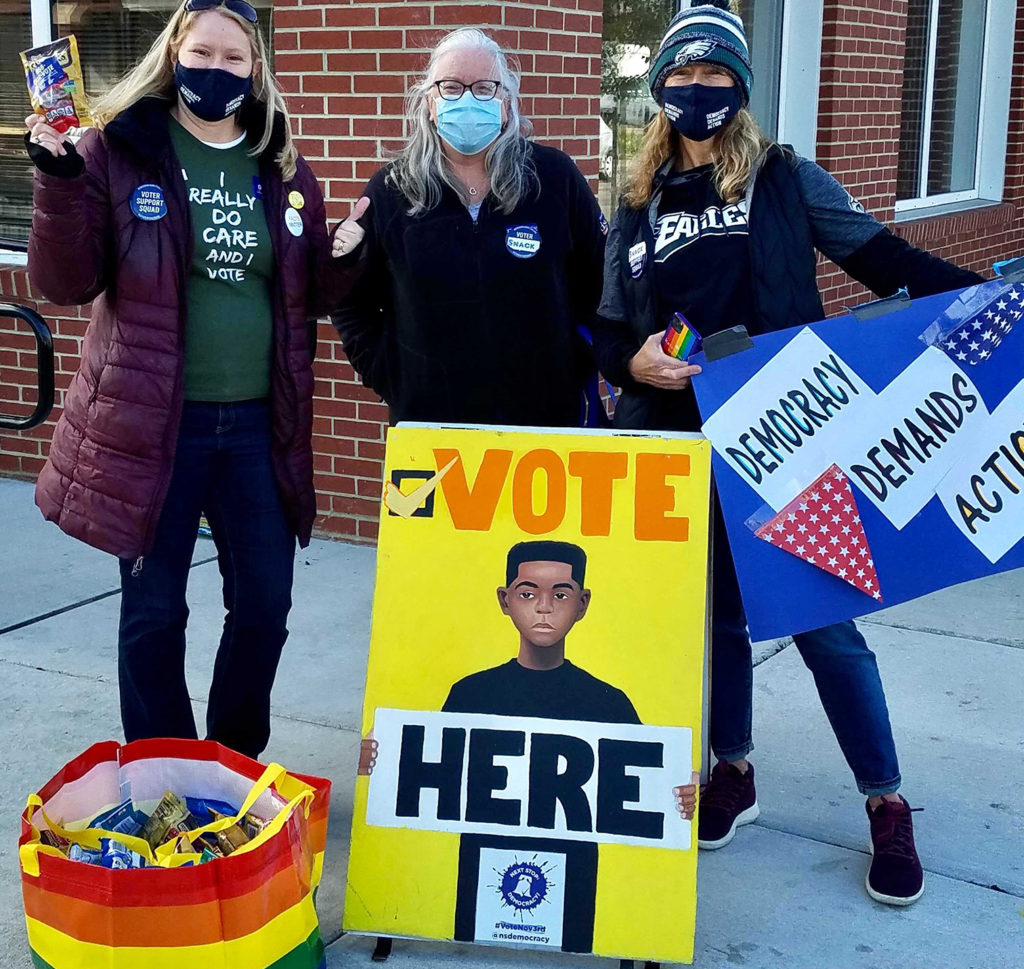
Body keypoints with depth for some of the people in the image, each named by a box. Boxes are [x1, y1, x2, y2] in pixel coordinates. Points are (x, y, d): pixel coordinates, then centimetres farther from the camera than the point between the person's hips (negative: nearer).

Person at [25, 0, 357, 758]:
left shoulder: (283, 167, 8)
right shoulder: (118, 149, -3)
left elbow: (315, 295, 13)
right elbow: (66, 284, -7)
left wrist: (353, 250, -7)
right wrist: (59, 180, -21)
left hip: (259, 423, 4)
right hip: (153, 421, -3)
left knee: (265, 605, 11)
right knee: (154, 611, 6)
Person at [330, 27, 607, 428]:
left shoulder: (555, 179, -1)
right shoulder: (390, 191, 1)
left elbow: (598, 285, 6)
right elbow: (350, 301, 10)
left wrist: (575, 368, 1)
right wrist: (385, 373, 1)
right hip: (426, 416, 1)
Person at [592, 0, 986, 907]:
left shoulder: (785, 178, 2)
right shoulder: (637, 206, 9)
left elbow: (881, 257, 0)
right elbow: (605, 329, 10)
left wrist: (983, 299, -12)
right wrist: (631, 362, -12)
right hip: (680, 444, 3)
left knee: (822, 619, 0)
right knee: (714, 613, 14)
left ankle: (887, 805, 15)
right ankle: (733, 770, 34)